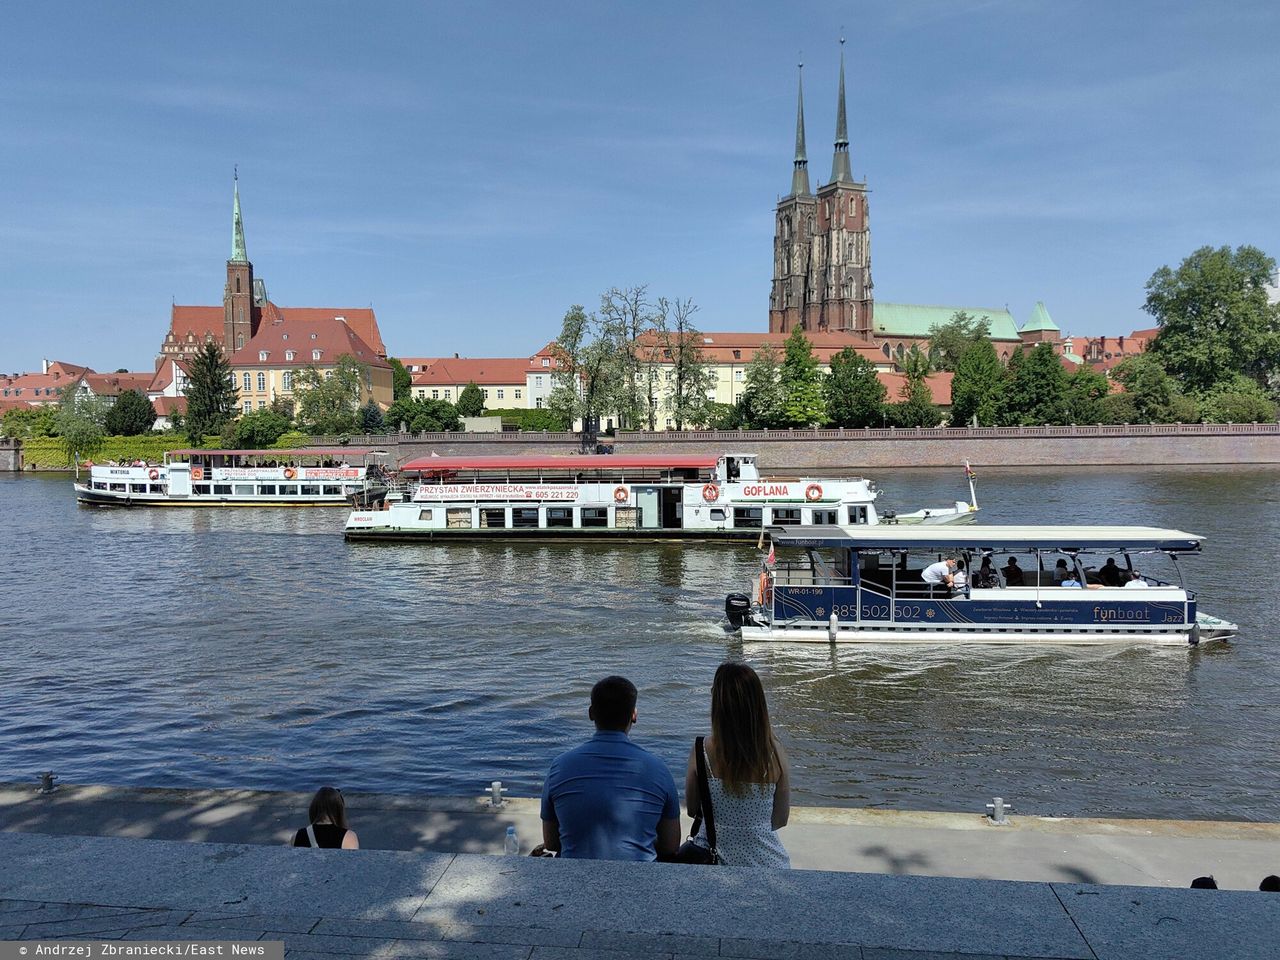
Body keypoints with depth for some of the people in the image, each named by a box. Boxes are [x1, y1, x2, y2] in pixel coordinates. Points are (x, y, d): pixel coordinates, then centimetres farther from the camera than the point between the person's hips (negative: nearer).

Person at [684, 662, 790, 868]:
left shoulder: (702, 750, -11)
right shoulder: (775, 753, -8)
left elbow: (691, 810, 4)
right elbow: (781, 819, 3)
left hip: (713, 860, -2)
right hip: (766, 860, 2)